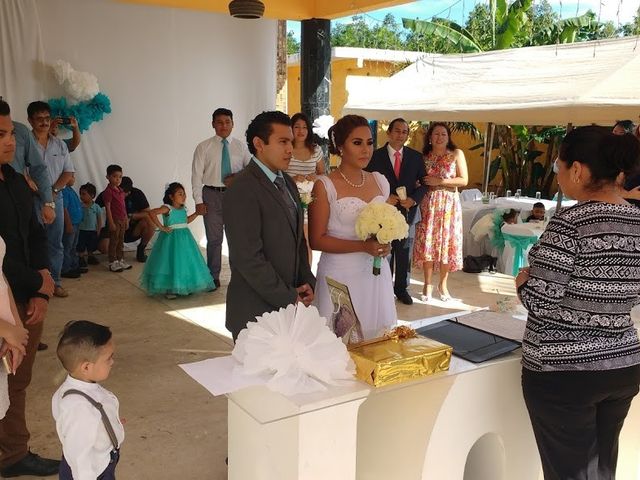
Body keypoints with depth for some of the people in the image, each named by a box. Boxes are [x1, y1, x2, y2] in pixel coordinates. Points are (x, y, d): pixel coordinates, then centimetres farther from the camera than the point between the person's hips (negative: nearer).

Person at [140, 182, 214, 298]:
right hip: (171, 238, -7)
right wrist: (161, 227, -24)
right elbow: (152, 213, -26)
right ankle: (169, 289, 5)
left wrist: (196, 213, 17)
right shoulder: (167, 208, -13)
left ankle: (185, 287, 18)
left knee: (186, 262, 8)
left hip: (184, 238, 7)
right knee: (171, 262, -3)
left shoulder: (183, 208, 9)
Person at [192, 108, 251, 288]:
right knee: (214, 238, 4)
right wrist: (199, 201, -7)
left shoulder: (241, 146, 4)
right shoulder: (204, 147, 1)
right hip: (212, 194, -1)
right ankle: (213, 277, 17)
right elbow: (197, 175, -1)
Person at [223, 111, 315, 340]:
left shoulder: (287, 182, 11)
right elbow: (248, 259, -21)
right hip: (256, 312, -7)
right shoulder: (243, 189, -17)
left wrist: (307, 282, 5)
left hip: (291, 304, 7)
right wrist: (289, 299, -14)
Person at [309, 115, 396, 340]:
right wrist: (362, 246, -19)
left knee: (376, 338, 10)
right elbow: (316, 240, -10)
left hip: (376, 274, 5)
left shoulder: (380, 182, 8)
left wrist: (385, 244, -1)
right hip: (340, 276, -5)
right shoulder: (325, 186, -8)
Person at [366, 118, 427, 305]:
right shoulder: (376, 156, -1)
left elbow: (424, 183, 7)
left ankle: (401, 288, 25)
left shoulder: (416, 157, 6)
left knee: (405, 253, 10)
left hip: (408, 211, 2)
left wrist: (414, 199, -10)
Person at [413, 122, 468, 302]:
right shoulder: (424, 156, 7)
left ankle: (443, 284, 17)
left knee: (446, 243, 2)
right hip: (428, 204, 2)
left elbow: (464, 180, -5)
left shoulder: (457, 154, 1)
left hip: (449, 205, -1)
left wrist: (440, 181, -12)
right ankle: (428, 285, 10)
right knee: (427, 243, -1)